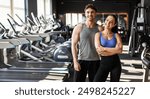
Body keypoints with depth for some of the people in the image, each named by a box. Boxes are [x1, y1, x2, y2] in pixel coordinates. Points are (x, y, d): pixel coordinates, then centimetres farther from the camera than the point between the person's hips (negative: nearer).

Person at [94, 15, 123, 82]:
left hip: (116, 63, 2)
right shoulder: (98, 34, 1)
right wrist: (114, 49, -9)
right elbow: (99, 50, -12)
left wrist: (104, 49, -12)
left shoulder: (116, 35, 3)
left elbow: (120, 50, -12)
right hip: (104, 63, -1)